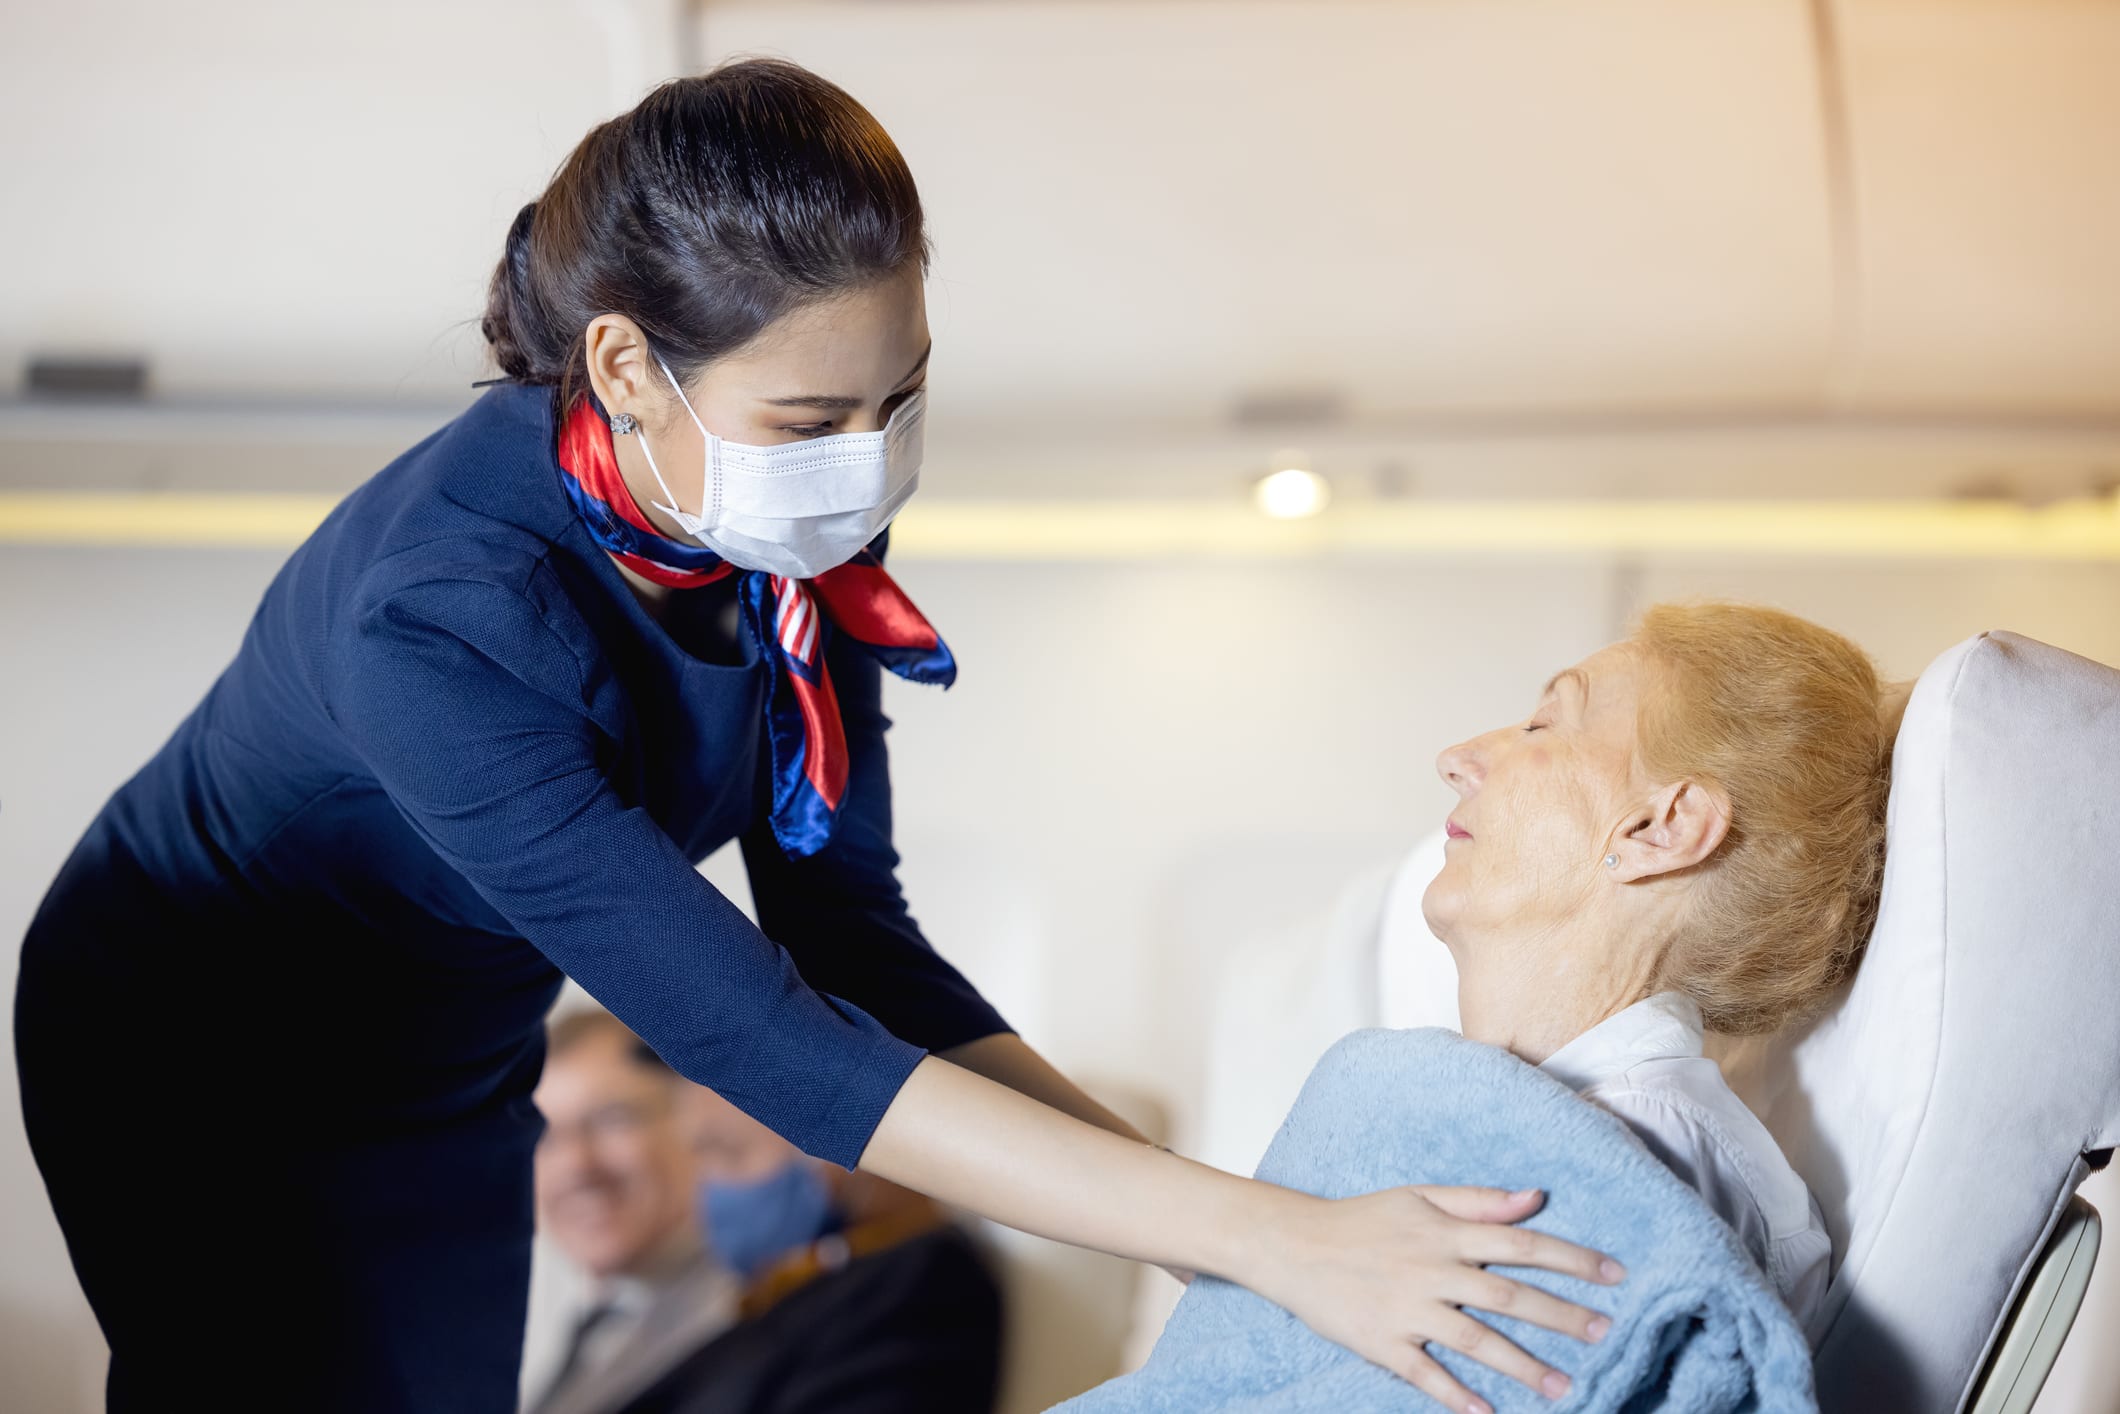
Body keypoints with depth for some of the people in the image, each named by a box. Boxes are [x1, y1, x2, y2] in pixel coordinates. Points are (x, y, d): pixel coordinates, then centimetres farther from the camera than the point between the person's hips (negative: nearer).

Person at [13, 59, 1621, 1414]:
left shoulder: (804, 532, -19)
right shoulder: (439, 617, -40)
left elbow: (850, 939, -14)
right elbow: (763, 1039, -43)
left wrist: (1198, 1190, -24)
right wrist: (1274, 1240, -47)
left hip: (450, 1081, 6)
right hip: (205, 1088, -5)